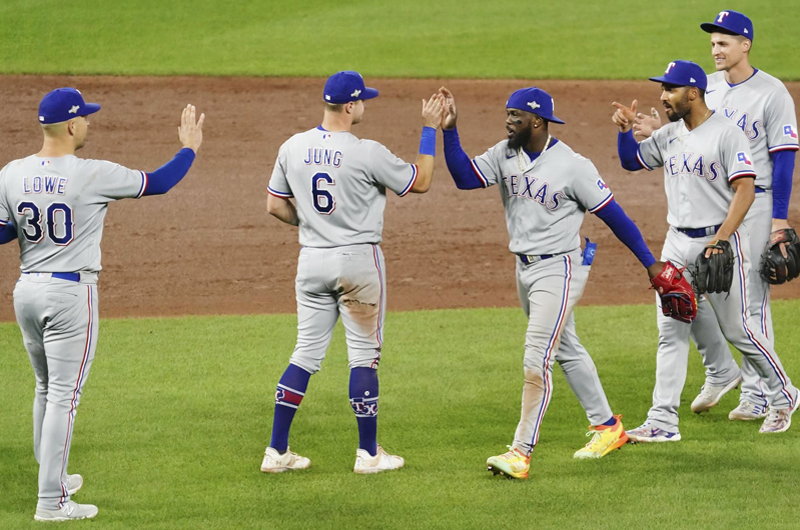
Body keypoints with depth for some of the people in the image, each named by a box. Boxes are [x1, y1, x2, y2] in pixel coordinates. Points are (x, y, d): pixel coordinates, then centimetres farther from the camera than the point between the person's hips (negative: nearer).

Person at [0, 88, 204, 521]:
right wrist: (190, 148, 11)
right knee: (64, 395, -3)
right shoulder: (93, 175, -15)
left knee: (47, 388, 22)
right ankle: (51, 501, -3)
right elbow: (158, 183, -4)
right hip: (71, 294, -6)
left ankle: (52, 476, 36)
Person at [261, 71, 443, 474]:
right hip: (358, 260, -5)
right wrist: (430, 129, 2)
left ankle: (277, 450, 7)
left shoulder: (292, 148, 0)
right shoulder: (368, 154, -16)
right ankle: (368, 453, 8)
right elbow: (420, 182, -4)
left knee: (306, 354, 11)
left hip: (311, 260, 5)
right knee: (364, 356, 4)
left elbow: (275, 206, 8)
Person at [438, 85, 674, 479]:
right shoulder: (504, 155, 1)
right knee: (566, 352, 18)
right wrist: (449, 131, -20)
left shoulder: (573, 166, -17)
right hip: (524, 269, 8)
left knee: (536, 361, -13)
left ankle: (521, 453, -12)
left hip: (558, 270, -8)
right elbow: (465, 177, -9)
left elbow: (613, 216, -11)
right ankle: (607, 428, 32)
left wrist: (649, 263, -7)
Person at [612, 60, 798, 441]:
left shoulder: (727, 134, -13)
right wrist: (626, 131, 3)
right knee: (671, 332, 1)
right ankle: (663, 421, 0)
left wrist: (721, 240, -25)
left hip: (719, 241, -7)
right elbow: (632, 162, 23)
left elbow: (745, 192, -18)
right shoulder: (669, 135, 10)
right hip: (678, 242, 7)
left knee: (737, 329, 1)